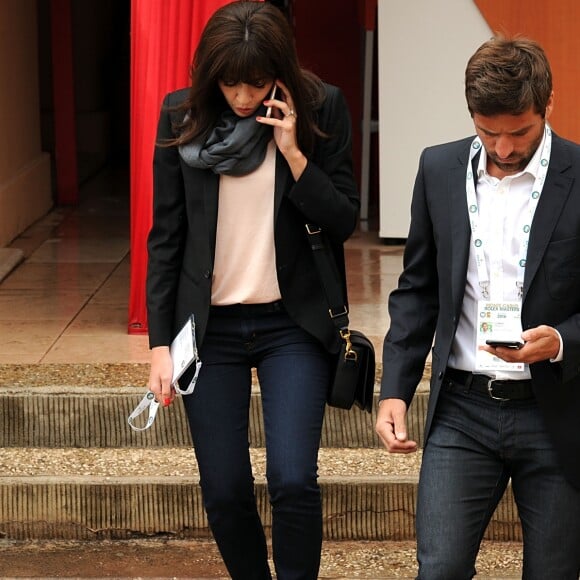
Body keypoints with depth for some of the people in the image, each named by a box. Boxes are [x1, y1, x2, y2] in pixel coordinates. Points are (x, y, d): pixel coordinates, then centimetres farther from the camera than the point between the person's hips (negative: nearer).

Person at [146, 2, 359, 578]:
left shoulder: (319, 109, -5)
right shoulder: (181, 116, -2)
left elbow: (342, 221, -4)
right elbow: (165, 236, 3)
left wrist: (293, 152, -17)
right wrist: (160, 343, 0)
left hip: (293, 323, -1)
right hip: (208, 326, 1)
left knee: (293, 481, -13)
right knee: (224, 493, 4)